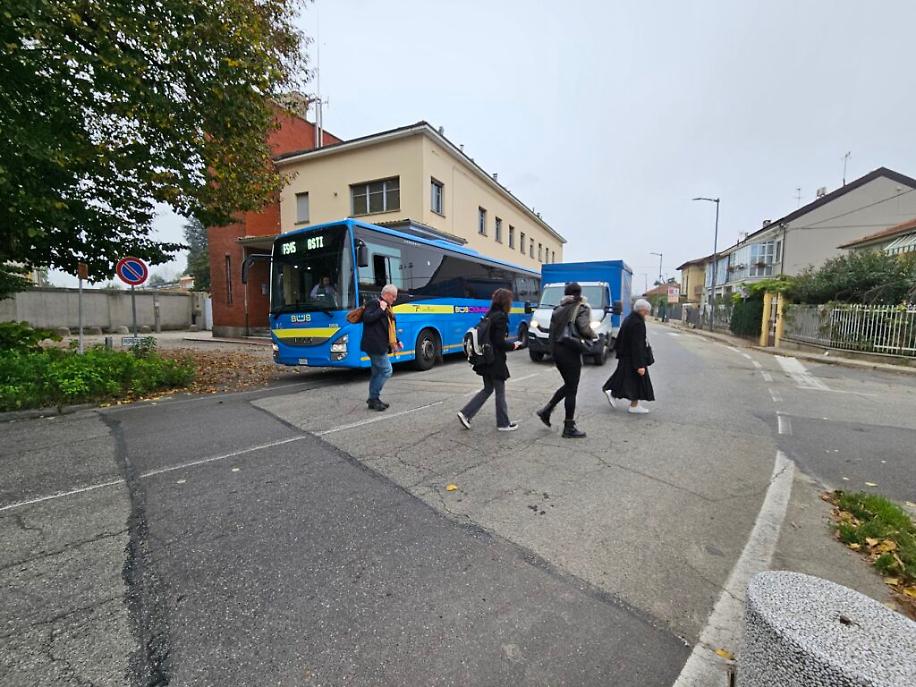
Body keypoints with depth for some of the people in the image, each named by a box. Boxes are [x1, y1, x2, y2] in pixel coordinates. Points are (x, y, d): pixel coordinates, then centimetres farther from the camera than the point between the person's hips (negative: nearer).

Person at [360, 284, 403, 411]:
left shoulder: (387, 308, 18)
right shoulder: (373, 304, -9)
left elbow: (389, 329, 23)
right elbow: (367, 318, -25)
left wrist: (397, 341, 15)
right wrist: (381, 309, -20)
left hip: (381, 346, 10)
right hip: (374, 345, -10)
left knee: (377, 372, 13)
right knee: (386, 370, -10)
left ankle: (373, 400, 22)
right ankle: (374, 398, -1)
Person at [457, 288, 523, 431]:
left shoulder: (489, 315, 9)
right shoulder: (501, 316, -17)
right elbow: (500, 342, -21)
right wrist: (513, 345, -4)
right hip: (495, 361, -8)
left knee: (487, 389, 18)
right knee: (500, 392, 6)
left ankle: (466, 413, 12)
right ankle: (503, 424, 21)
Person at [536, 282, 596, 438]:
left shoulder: (559, 309, 14)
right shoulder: (581, 308, -4)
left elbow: (553, 330, 12)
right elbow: (584, 329, -15)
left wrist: (553, 352, 15)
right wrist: (594, 335, 3)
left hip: (557, 349, 7)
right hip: (570, 351, -7)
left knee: (568, 385, 21)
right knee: (572, 390, 2)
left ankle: (546, 410, 18)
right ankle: (569, 428, 8)